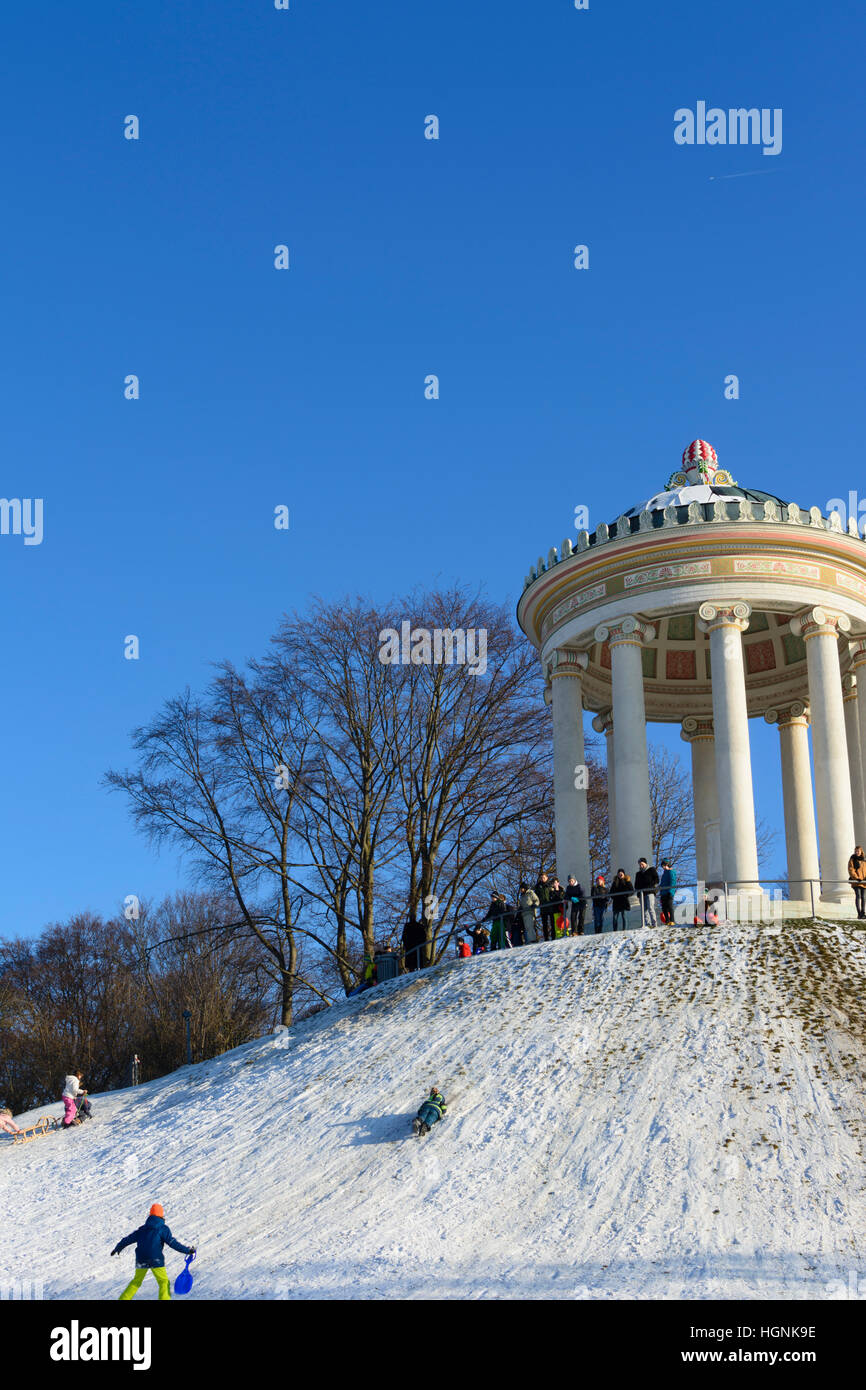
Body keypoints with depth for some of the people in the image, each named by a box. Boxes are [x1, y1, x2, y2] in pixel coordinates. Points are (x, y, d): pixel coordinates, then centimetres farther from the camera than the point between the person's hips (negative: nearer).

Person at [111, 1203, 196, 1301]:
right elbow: (172, 1243, -8)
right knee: (164, 1282, 1)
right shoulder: (163, 1229, 1)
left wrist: (117, 1248, 38)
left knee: (136, 1281, 23)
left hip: (141, 1260, 5)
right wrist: (187, 1250, -5)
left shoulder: (142, 1229, 15)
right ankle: (164, 1298, -17)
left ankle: (123, 1299, 21)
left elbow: (128, 1239, 23)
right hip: (156, 1260, -5)